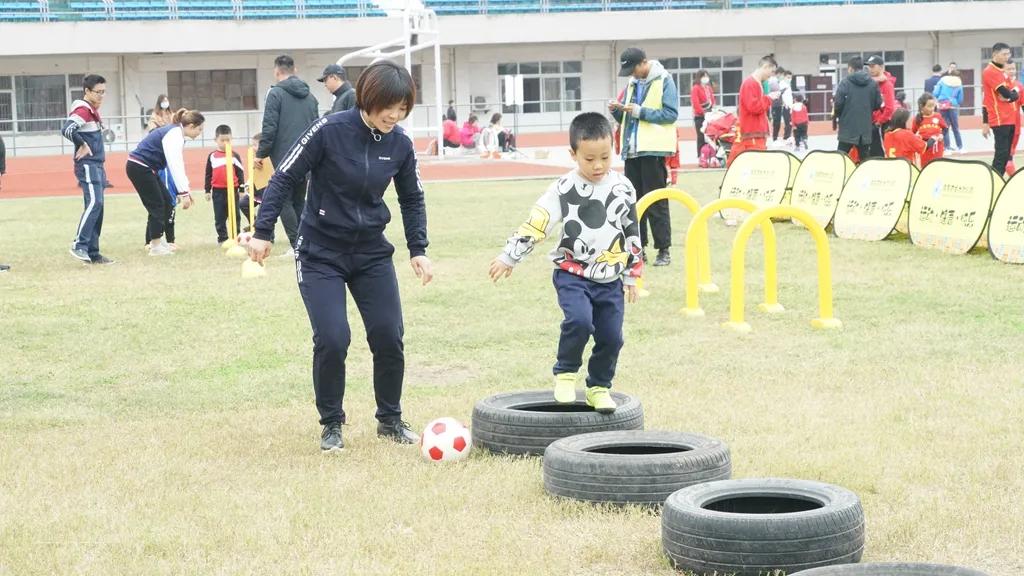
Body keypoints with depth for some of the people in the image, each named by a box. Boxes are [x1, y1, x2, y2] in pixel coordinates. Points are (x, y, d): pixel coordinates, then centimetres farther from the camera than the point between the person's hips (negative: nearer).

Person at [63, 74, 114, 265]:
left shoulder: (93, 111, 17)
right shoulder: (83, 110, -12)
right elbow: (66, 129, -27)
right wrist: (83, 145, -17)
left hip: (97, 165, 10)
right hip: (87, 165, -10)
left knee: (96, 206, 7)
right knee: (94, 203, -18)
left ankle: (93, 253, 7)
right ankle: (79, 245, -16)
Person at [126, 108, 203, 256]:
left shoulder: (176, 133, 11)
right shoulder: (174, 135, -20)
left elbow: (178, 165, 16)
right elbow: (175, 166, -25)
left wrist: (185, 190, 14)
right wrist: (184, 193, -25)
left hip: (144, 168, 10)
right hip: (139, 167, -10)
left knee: (166, 203, 12)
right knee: (157, 205, -5)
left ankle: (158, 240, 21)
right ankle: (155, 247, 1)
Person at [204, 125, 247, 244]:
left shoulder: (235, 156, 1)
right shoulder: (212, 156, 5)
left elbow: (240, 173, 4)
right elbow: (208, 175, 9)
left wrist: (242, 189, 1)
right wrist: (207, 191, 7)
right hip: (218, 191, 1)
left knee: (235, 216, 4)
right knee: (219, 217, 4)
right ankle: (222, 238, 11)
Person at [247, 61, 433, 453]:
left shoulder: (400, 144, -5)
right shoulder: (329, 131, -18)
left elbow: (412, 199, 10)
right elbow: (284, 179, -11)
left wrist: (418, 250, 2)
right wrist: (263, 232, -14)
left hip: (372, 253, 4)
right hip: (320, 255, -4)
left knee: (389, 338, -1)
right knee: (332, 340, -13)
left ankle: (390, 420, 21)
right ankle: (331, 425, 9)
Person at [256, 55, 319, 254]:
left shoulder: (276, 94, -7)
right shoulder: (309, 96, 13)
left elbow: (269, 127, -12)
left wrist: (261, 153, -3)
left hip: (284, 157, -6)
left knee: (284, 201, -1)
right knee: (299, 200, 15)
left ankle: (297, 244, -9)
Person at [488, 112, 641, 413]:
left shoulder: (623, 189, 2)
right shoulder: (563, 189, -7)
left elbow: (632, 234, 10)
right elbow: (535, 224, -7)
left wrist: (631, 276, 13)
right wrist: (509, 257, -8)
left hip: (610, 279, 3)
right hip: (572, 274, -3)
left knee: (611, 337, 2)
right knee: (579, 321, -26)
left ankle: (599, 387, 23)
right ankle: (565, 373, -3)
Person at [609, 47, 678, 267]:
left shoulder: (664, 81, -6)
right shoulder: (632, 83, 15)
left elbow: (671, 114, -13)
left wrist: (640, 111, -18)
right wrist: (617, 110, -2)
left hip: (653, 150, -7)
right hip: (632, 150, 7)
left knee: (656, 202, -4)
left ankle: (664, 250, 1)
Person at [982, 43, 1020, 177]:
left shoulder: (1002, 71, 18)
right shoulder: (990, 72, -12)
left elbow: (1015, 95, 21)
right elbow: (1007, 94, -18)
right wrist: (1014, 94, 1)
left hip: (1009, 120, 9)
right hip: (1000, 120, -9)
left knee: (1005, 154, 10)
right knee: (1001, 154, -12)